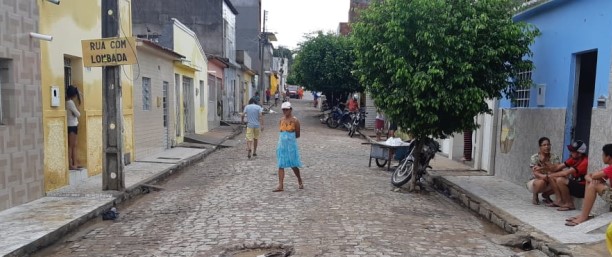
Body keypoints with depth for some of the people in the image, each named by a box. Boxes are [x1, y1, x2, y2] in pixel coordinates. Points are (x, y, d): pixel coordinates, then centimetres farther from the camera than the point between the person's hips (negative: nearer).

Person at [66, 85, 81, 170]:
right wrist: (78, 112, 8)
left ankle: (74, 164, 12)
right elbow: (78, 114, -10)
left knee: (74, 145, 10)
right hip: (71, 126, -9)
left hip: (73, 125, 9)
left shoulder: (68, 102, 11)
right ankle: (70, 165, -3)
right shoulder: (70, 102, -14)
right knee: (71, 146, -5)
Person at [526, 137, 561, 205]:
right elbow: (536, 173, -24)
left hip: (549, 183, 3)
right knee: (541, 182, -37)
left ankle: (546, 195, 5)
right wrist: (543, 176, -46)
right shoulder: (534, 158, -12)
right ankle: (535, 196, -2)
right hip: (534, 182, -3)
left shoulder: (555, 157, -3)